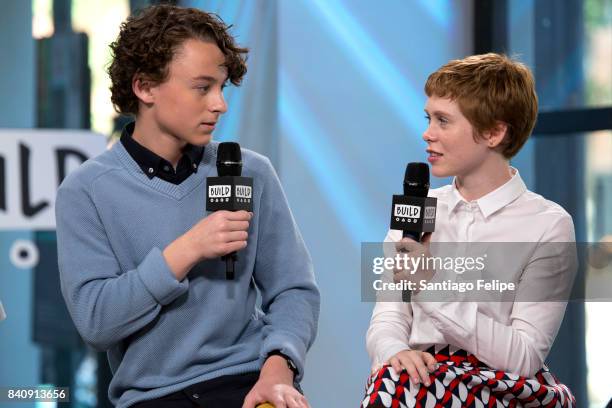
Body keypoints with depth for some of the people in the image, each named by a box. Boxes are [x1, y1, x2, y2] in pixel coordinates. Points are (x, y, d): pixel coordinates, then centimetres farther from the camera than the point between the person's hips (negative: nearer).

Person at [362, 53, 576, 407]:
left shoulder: (549, 225, -1)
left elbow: (524, 358, -9)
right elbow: (387, 319, 7)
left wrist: (435, 284, -17)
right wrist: (395, 351, -17)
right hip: (423, 375, 4)